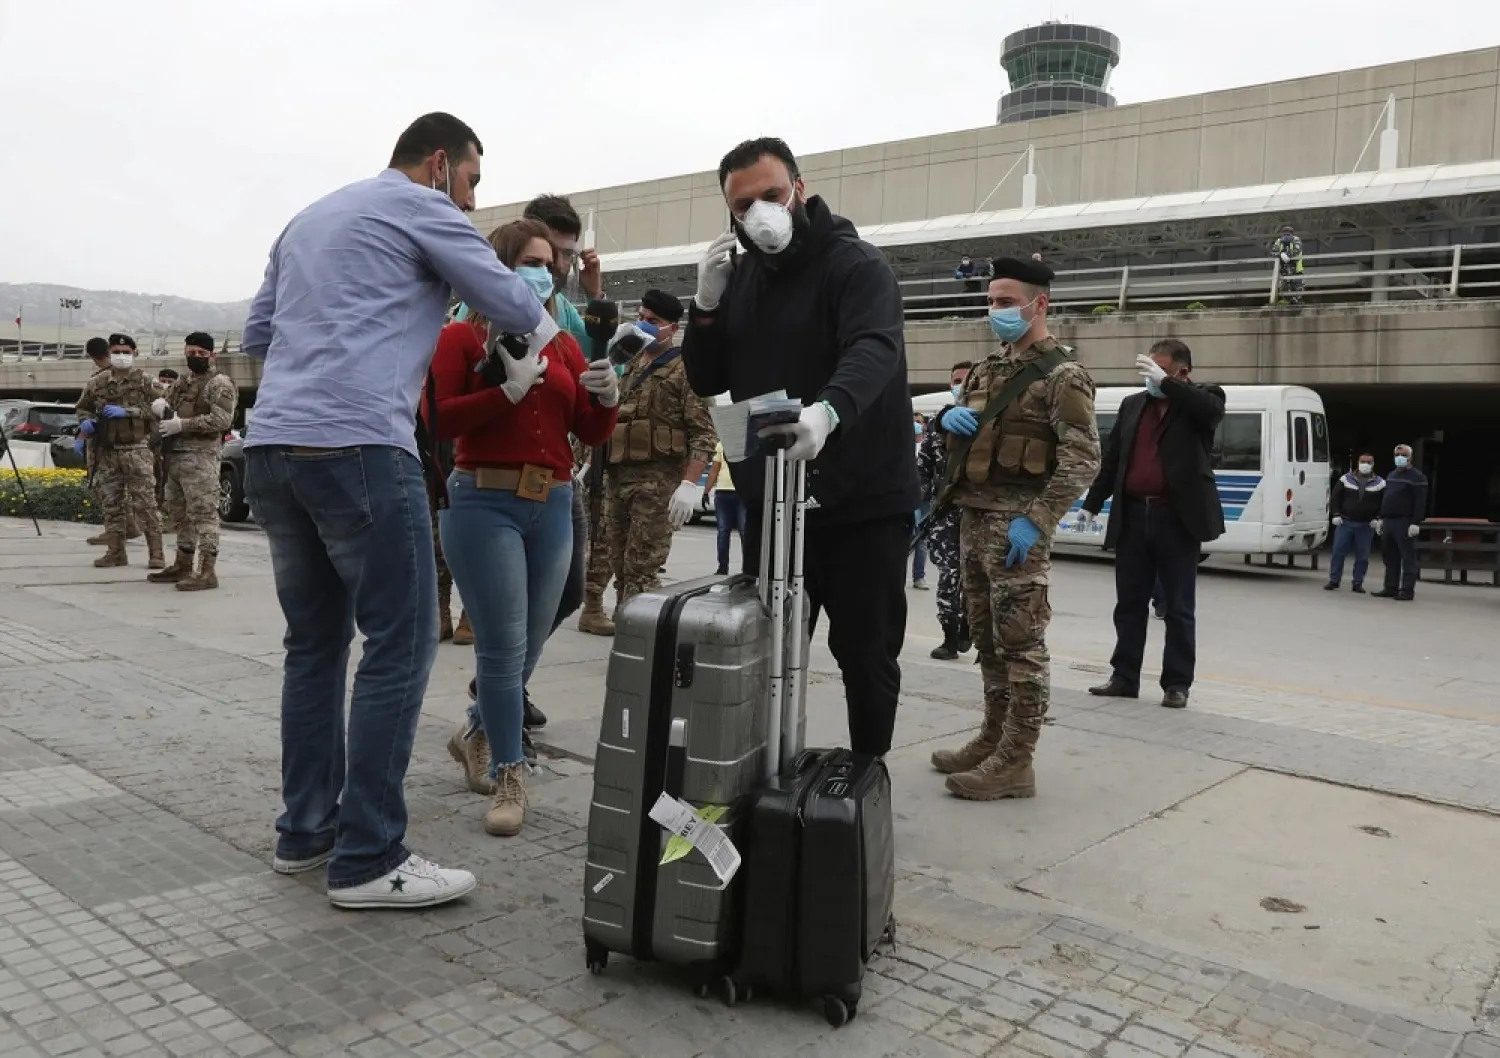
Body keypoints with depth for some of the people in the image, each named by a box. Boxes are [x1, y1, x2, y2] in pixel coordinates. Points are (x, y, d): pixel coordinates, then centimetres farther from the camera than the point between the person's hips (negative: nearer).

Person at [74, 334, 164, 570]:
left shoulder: (144, 382, 0)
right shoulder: (96, 383, 10)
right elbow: (81, 408, 21)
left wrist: (126, 411, -18)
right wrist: (85, 421, -1)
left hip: (136, 450, -4)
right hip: (107, 452, 4)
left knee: (145, 503, -6)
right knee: (111, 503, 8)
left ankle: (156, 552, -3)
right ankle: (115, 552, 15)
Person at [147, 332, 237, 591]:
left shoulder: (219, 383, -4)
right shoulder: (180, 384, 22)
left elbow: (222, 420, -16)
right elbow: (161, 404, 24)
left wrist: (181, 425, -18)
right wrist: (160, 404, -2)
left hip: (200, 458, -9)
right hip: (174, 457, 9)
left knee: (204, 514, -11)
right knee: (180, 515, 14)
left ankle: (207, 572, -13)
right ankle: (182, 566, 23)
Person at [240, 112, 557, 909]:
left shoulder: (308, 218, 26)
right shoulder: (421, 207, 4)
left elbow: (256, 335, 27)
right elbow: (512, 305, 5)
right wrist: (540, 333, 26)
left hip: (270, 448, 9)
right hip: (357, 449, -8)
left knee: (315, 641, 15)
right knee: (398, 645, -5)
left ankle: (305, 830, 20)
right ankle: (367, 860, -2)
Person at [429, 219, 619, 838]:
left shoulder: (565, 345, 14)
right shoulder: (462, 337, 0)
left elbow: (590, 435, 12)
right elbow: (438, 422, -11)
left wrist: (607, 398, -7)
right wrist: (509, 390, -18)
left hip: (552, 507, 5)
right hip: (484, 503, -5)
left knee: (529, 644, 13)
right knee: (502, 645, -5)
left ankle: (475, 732, 38)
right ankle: (509, 775, 9)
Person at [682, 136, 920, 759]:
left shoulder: (855, 264, -10)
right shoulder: (739, 276, 10)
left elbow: (874, 349, -29)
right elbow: (706, 382, 10)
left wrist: (828, 410, -50)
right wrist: (708, 305, -8)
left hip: (861, 502, -6)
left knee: (865, 652, 4)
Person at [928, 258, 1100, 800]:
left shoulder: (1062, 374, -8)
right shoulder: (989, 366, 17)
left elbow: (1083, 460, -15)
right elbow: (956, 423, 24)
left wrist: (1036, 520, -22)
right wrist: (948, 416, -1)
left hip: (1016, 523, -8)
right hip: (973, 517, 8)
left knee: (1020, 643, -5)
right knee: (988, 639, 14)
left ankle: (1016, 762, -1)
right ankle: (993, 738, 25)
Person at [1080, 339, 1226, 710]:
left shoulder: (1202, 399, 2)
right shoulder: (1133, 404, 14)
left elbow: (1211, 410, -23)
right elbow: (1111, 459, 15)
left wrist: (1166, 383, -23)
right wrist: (1092, 504, 12)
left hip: (1176, 517, -4)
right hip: (1132, 515, 4)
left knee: (1178, 607, 2)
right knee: (1129, 602, 9)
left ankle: (1177, 683, 10)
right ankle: (1124, 677, 18)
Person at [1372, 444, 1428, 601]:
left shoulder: (1417, 477, -5)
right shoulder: (1391, 475, 20)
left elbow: (1420, 503, -13)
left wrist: (1415, 523, -20)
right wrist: (1381, 518, 17)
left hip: (1405, 523, -8)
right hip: (1388, 522, 8)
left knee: (1408, 557, -5)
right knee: (1390, 557, 10)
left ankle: (1407, 590, -4)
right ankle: (1391, 588, 16)